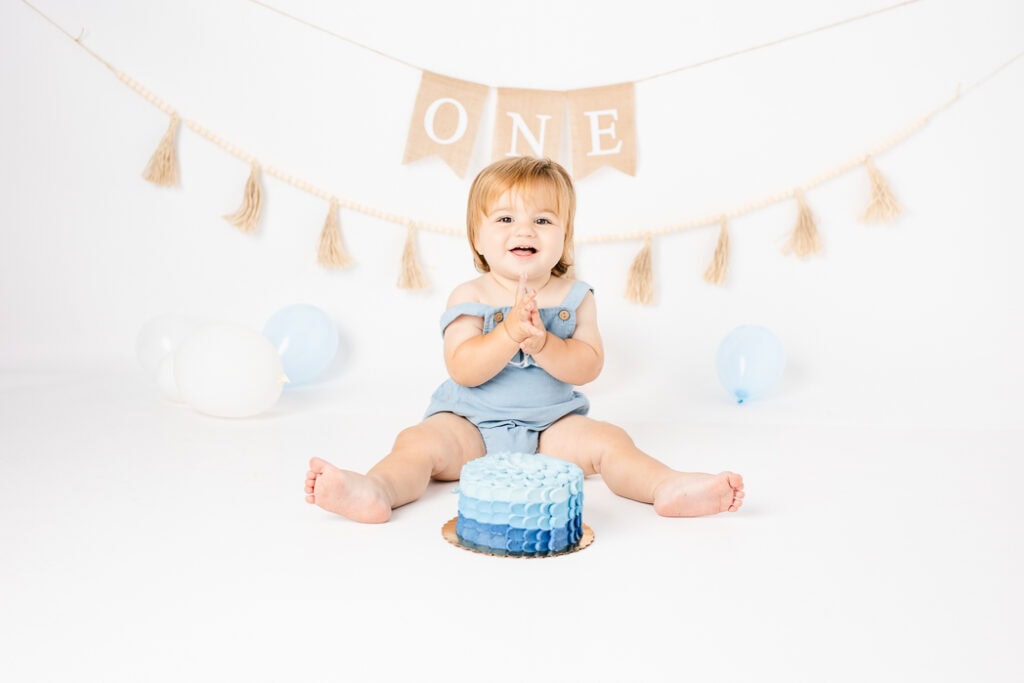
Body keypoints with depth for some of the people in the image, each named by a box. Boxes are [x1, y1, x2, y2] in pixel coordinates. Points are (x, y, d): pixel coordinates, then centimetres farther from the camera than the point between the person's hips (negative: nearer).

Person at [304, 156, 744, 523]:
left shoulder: (575, 297, 0)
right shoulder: (469, 297, -6)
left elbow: (588, 367, -10)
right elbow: (462, 369, -17)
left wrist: (542, 342, -28)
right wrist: (510, 331, -31)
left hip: (553, 425, 2)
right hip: (469, 425, -2)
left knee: (607, 440, -20)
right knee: (418, 442, -26)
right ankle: (376, 491, -50)